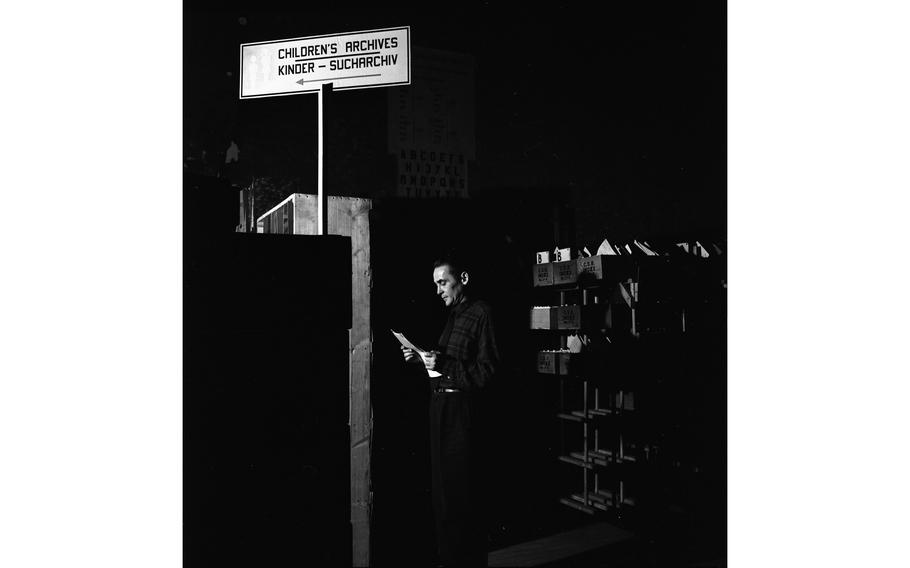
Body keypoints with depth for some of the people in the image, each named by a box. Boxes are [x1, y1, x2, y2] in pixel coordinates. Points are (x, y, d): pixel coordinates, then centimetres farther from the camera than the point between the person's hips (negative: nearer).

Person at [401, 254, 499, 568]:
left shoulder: (480, 312, -9)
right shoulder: (452, 315, 17)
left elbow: (487, 370, -16)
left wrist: (444, 364, -21)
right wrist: (420, 357, 6)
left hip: (461, 409, -9)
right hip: (439, 404, 9)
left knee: (461, 489, -3)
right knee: (441, 486, 14)